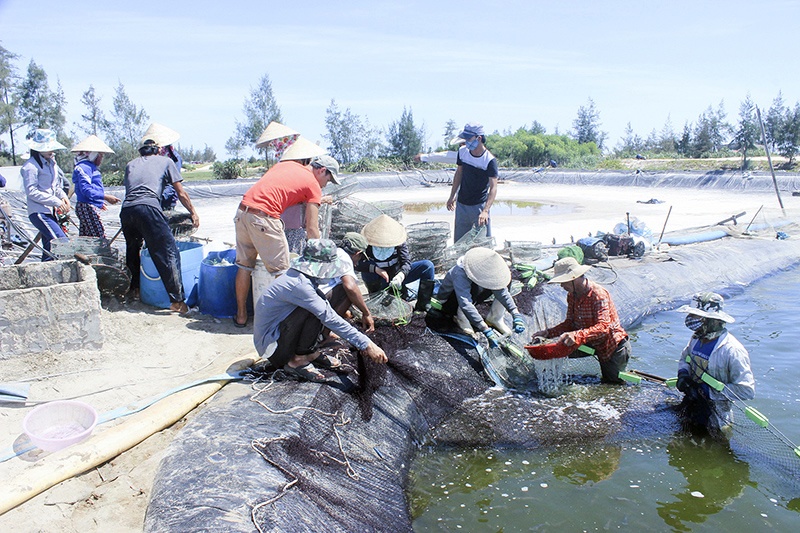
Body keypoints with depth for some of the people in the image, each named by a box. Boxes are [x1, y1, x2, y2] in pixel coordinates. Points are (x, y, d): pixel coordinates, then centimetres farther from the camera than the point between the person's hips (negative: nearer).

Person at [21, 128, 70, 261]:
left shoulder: (51, 163, 16)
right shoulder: (31, 166, -11)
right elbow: (32, 191, -15)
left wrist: (63, 196, 3)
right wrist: (56, 202, -17)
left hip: (50, 212, 9)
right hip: (39, 212, -9)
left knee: (49, 247, 9)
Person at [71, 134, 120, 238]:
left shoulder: (90, 167, 19)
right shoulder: (84, 167, -12)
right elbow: (85, 189, -22)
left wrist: (99, 203, 36)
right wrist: (105, 197, -27)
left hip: (91, 207, 11)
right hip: (87, 208, -11)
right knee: (100, 238, -15)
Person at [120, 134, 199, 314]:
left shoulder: (131, 164, 29)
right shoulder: (165, 161, 21)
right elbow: (181, 193, 19)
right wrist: (193, 213, 29)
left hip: (126, 210, 5)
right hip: (148, 207, -5)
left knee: (133, 250, 27)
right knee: (169, 253, -6)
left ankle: (135, 289, 37)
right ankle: (177, 300, -12)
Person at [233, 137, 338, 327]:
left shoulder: (286, 164, 22)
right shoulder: (313, 185, 4)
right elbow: (312, 229, 0)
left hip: (242, 211, 8)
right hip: (263, 217, -8)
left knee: (245, 265, 17)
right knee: (280, 272, 4)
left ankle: (241, 315, 27)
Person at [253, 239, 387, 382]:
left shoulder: (303, 277, 2)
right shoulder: (299, 284, -27)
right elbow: (330, 318, -30)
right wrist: (366, 344, -30)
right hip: (271, 344, -9)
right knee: (314, 311, -25)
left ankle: (311, 353, 3)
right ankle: (298, 361, -12)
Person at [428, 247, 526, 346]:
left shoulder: (489, 272, -17)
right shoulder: (460, 274, -37)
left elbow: (503, 293, -16)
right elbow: (465, 304, -47)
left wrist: (516, 314, -30)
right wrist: (486, 330, -53)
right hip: (447, 303, -6)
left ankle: (494, 319, -5)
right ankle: (464, 323, -25)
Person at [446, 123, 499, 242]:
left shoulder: (490, 160, -19)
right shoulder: (462, 151, -2)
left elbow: (493, 188, -24)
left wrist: (485, 211, -36)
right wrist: (452, 196, 14)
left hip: (480, 205, -5)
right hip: (461, 204, 5)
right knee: (458, 241, 12)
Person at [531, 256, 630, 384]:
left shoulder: (598, 294, -28)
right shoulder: (571, 296, -3)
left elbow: (603, 327, -39)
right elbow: (570, 323, 2)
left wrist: (577, 335, -55)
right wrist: (548, 333, -14)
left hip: (615, 346, -6)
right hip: (593, 345, 7)